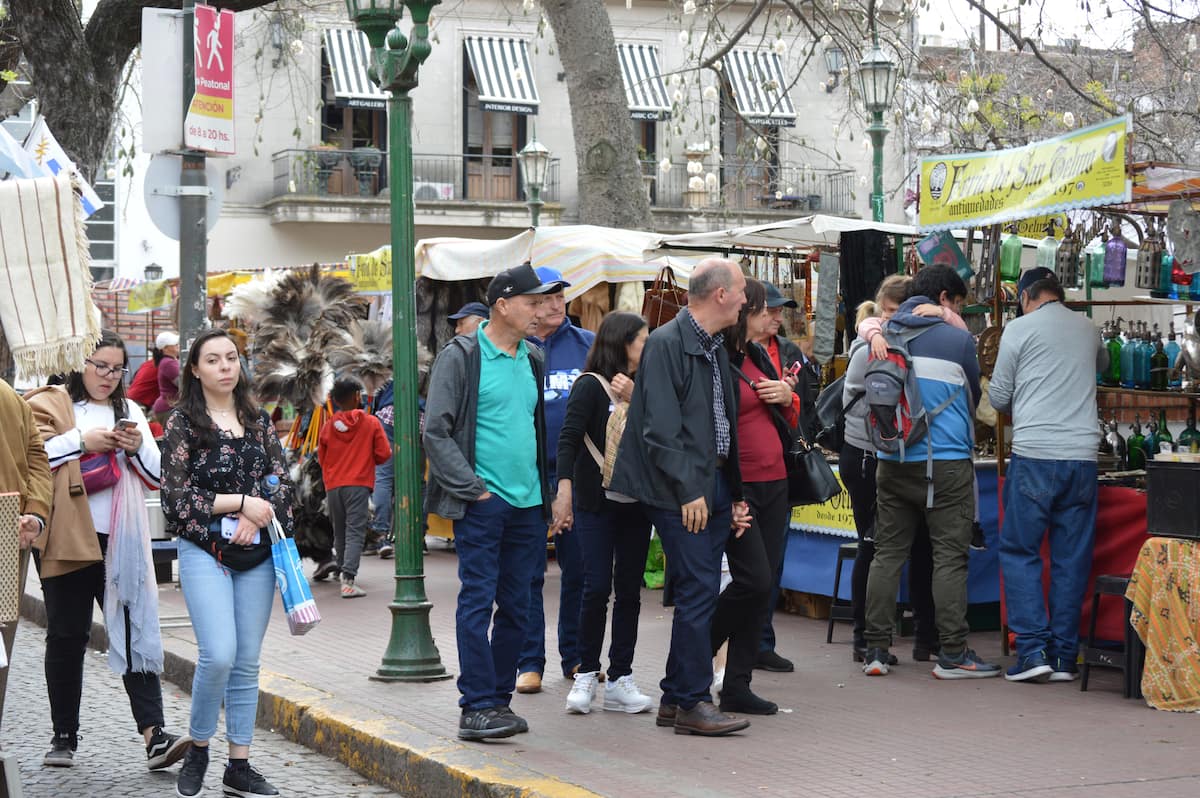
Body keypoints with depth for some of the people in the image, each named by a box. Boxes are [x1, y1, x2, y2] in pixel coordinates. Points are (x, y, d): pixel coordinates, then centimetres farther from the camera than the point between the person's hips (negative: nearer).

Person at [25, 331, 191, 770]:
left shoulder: (130, 412, 18)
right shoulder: (49, 404, 4)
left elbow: (157, 477, 17)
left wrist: (138, 449, -2)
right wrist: (81, 442, -15)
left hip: (121, 539, 3)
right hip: (67, 539, -3)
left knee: (137, 633, -6)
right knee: (66, 637, 6)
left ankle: (154, 734, -12)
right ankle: (64, 735, 16)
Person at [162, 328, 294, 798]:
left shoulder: (258, 420, 12)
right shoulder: (183, 423, -1)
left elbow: (282, 481, 8)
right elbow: (178, 495, -6)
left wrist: (256, 519, -10)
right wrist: (241, 503, -10)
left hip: (256, 553, 4)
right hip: (204, 551, -4)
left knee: (247, 662, 4)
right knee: (219, 654, -17)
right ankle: (197, 750, 4)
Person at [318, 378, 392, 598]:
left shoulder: (328, 426, 5)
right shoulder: (371, 423, -2)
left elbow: (321, 459, 13)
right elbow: (384, 454, -1)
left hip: (333, 486, 3)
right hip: (359, 484, -3)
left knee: (339, 533, 16)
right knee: (355, 532, -8)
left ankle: (343, 571, 25)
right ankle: (348, 579, -20)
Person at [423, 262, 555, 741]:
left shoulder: (533, 361, 14)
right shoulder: (461, 357, -5)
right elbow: (436, 432, -8)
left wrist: (548, 493, 14)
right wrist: (471, 487, -13)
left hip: (528, 504, 7)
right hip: (482, 503, -6)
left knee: (516, 606, 8)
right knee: (477, 602, -7)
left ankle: (500, 700, 16)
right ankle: (476, 707, -5)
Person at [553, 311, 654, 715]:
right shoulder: (591, 385, -5)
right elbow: (569, 439, -12)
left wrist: (635, 397, -13)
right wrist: (564, 490, -23)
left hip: (636, 503, 5)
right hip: (596, 501, -5)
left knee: (629, 590, 5)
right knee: (597, 587, -6)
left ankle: (620, 679, 10)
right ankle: (586, 674, 7)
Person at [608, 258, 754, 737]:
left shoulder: (716, 348, 16)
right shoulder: (666, 344, -11)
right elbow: (661, 428, -17)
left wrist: (735, 493, 15)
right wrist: (688, 490, -19)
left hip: (715, 486, 9)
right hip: (683, 490, -9)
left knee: (699, 593, 10)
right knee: (698, 592, -9)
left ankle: (675, 698, 17)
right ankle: (692, 703, -4)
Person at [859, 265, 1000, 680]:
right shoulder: (957, 340, -5)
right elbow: (973, 397, 9)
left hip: (892, 461, 5)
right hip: (945, 462, -5)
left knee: (887, 552, 8)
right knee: (950, 556, 0)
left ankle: (875, 650, 8)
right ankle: (952, 654, 1)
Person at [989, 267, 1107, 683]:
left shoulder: (1019, 329, 1)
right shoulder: (1088, 328, 13)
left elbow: (998, 397, 5)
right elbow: (1103, 364, 36)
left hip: (1034, 457, -4)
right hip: (1082, 456, 4)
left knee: (1020, 552, 4)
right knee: (1072, 559, 7)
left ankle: (1033, 649, -5)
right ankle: (1064, 656, 9)